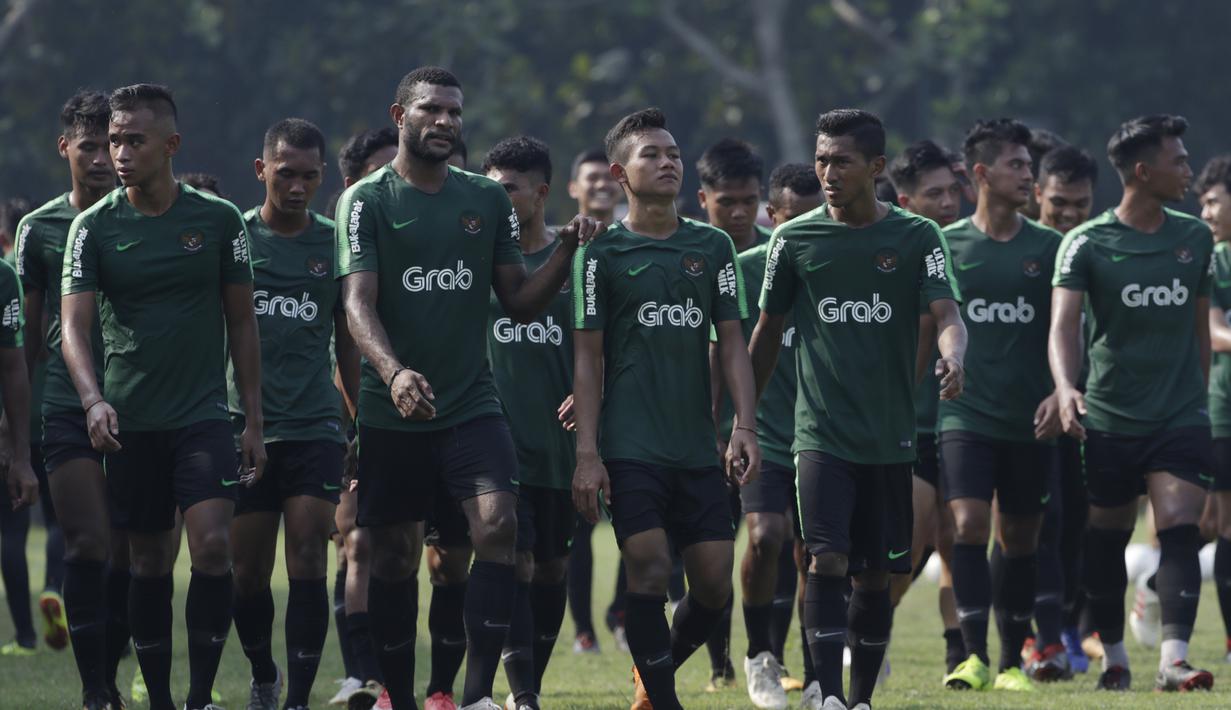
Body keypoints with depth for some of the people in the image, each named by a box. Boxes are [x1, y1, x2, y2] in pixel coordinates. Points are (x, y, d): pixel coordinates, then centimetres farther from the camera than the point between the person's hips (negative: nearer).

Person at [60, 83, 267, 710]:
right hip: (130, 420, 1)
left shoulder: (218, 220, 2)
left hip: (204, 415, -1)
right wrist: (93, 400, -27)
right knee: (149, 561, 6)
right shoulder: (93, 227, 0)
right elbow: (74, 323, -8)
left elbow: (241, 322, 9)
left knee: (212, 545, -16)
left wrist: (253, 421, 7)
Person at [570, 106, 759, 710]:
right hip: (630, 449, -4)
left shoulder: (712, 247, 11)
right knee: (650, 570, -14)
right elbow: (588, 358, 0)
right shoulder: (603, 254, 2)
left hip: (698, 450, 4)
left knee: (714, 584, 0)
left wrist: (745, 427, -2)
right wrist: (586, 453, -7)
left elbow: (731, 343, 10)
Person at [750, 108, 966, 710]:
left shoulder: (916, 237, 1)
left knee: (875, 575, 6)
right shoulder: (794, 239, 4)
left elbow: (946, 314, -10)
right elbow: (767, 332, 12)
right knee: (828, 559, -17)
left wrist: (952, 359, -32)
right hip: (821, 433, -1)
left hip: (890, 436, 1)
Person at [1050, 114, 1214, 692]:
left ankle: (1173, 658, -20)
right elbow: (1064, 323, -15)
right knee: (1106, 540, 8)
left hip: (1180, 418, 2)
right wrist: (1066, 387, -32)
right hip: (1110, 420, -2)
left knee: (1180, 530, -14)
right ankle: (1113, 655, 25)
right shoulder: (1087, 244, -5)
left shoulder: (1195, 237, 8)